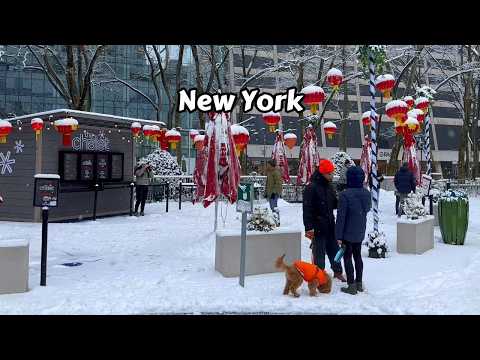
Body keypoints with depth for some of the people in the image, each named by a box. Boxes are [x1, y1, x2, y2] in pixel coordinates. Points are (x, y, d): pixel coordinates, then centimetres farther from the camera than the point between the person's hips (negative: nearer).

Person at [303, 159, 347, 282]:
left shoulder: (329, 187, 10)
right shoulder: (311, 188, -15)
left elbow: (334, 204, 19)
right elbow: (307, 209, -18)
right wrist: (309, 228, -23)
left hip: (330, 225, 8)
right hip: (318, 227, -7)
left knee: (334, 249, 18)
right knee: (319, 253, 2)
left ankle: (337, 272, 33)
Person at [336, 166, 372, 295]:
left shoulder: (345, 195, -22)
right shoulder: (367, 193, -2)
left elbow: (341, 217, -19)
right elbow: (368, 208, 16)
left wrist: (339, 235, -13)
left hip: (348, 232, -6)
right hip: (360, 232, 6)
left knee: (347, 257, 4)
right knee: (358, 256, 18)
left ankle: (351, 285, 6)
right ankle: (359, 283, 26)